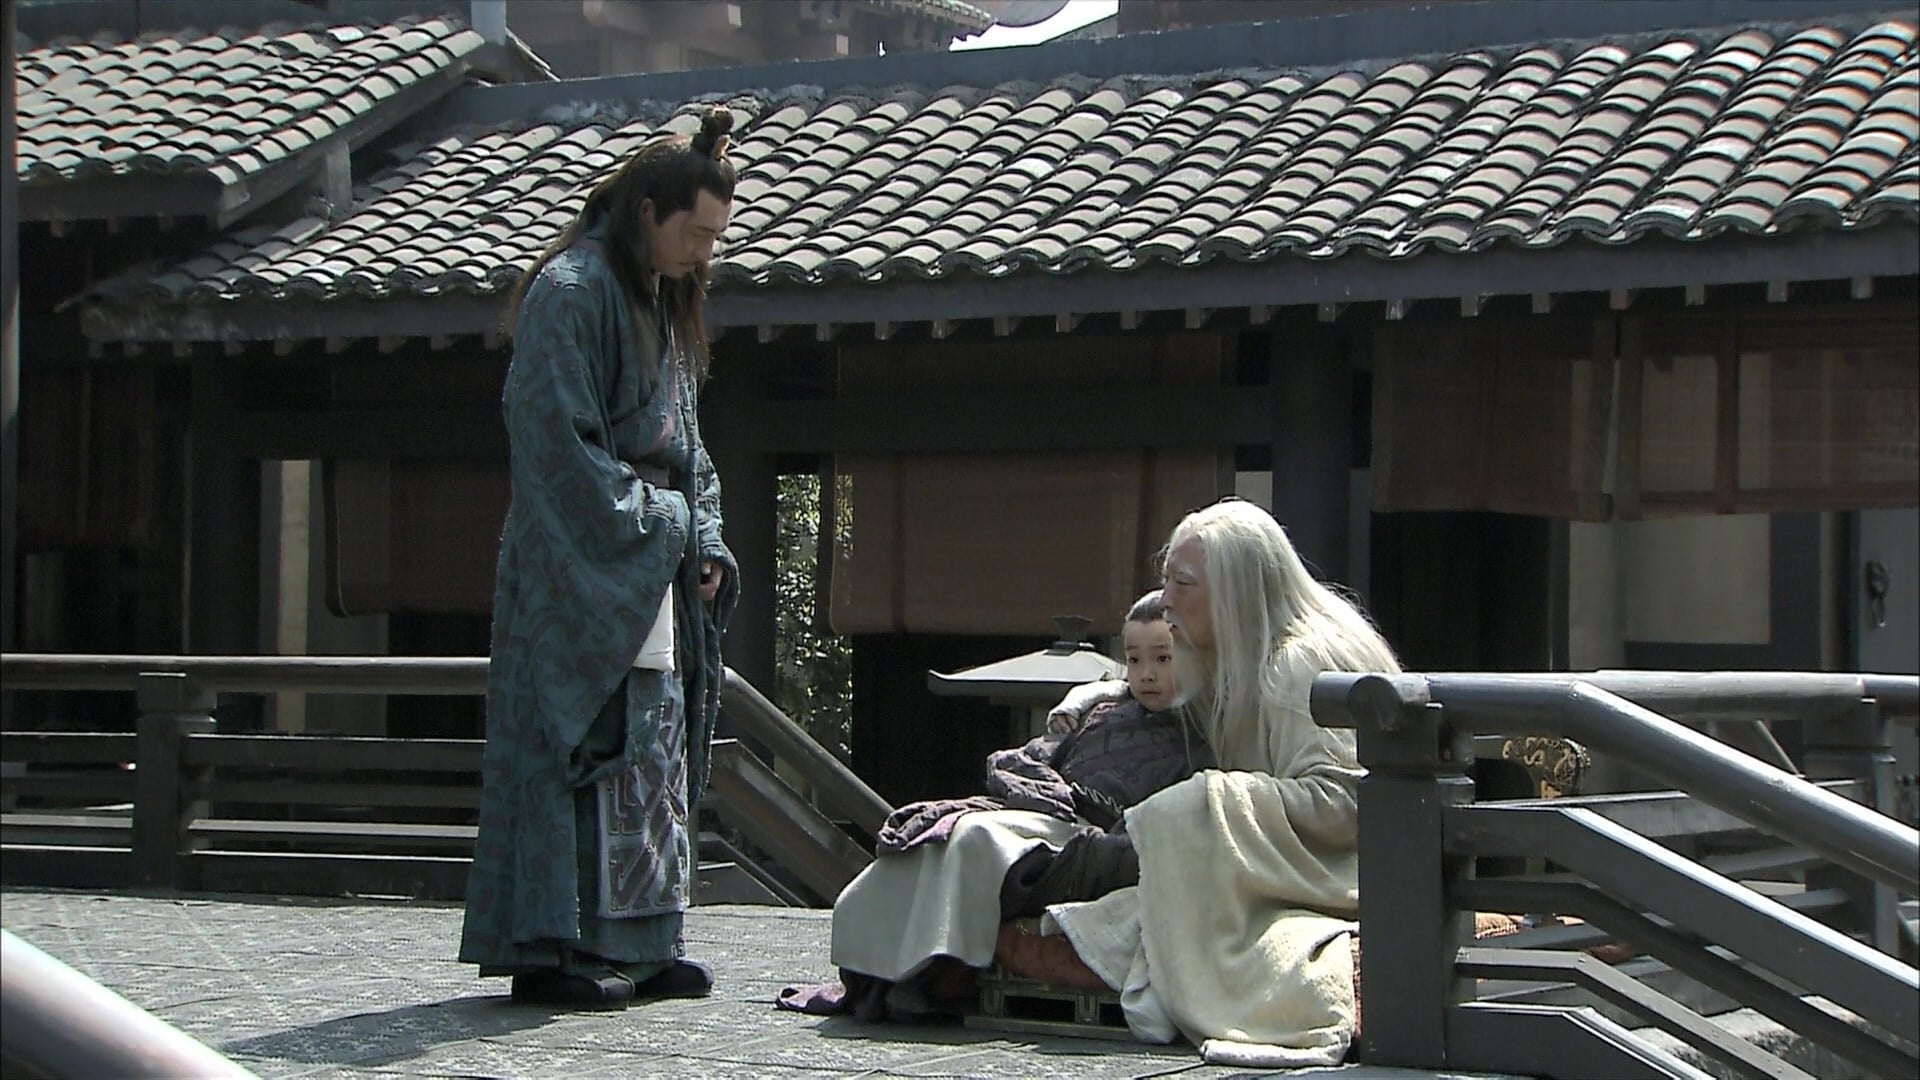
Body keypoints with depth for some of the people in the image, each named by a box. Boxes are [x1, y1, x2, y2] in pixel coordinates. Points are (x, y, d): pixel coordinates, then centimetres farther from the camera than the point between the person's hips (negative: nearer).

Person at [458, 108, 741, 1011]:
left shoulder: (663, 302, 18)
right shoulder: (570, 292, -11)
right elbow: (559, 440, -17)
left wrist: (705, 543, 8)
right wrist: (651, 525, -14)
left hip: (657, 576, 9)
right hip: (579, 572, -9)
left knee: (658, 756, 8)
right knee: (581, 749, -9)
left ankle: (638, 945, 12)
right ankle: (551, 949, -6)